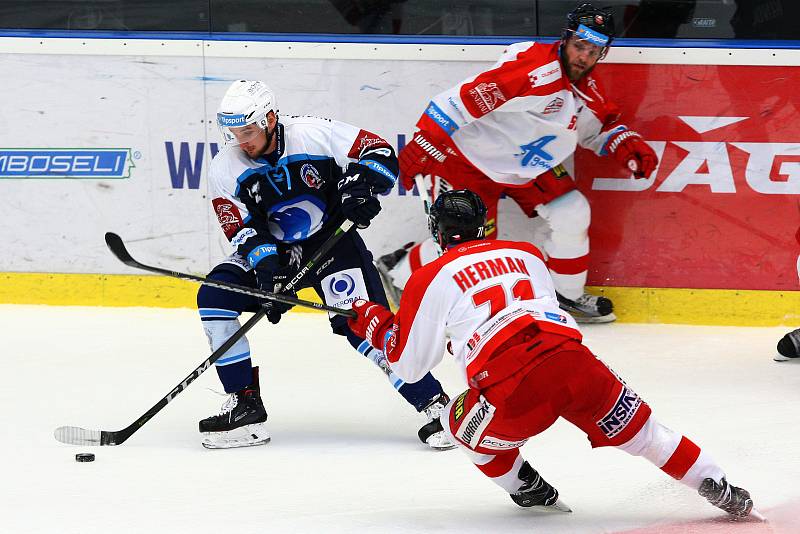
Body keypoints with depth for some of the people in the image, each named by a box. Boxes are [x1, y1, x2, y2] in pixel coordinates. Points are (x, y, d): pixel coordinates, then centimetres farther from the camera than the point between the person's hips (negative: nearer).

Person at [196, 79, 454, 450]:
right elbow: (245, 233, -13)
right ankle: (244, 406, -10)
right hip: (274, 252, 4)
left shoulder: (316, 135, -17)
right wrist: (270, 274, -28)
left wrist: (359, 187, -31)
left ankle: (434, 403, -12)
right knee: (214, 297, -15)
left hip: (333, 241, -4)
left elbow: (381, 155, -12)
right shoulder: (226, 169, -8)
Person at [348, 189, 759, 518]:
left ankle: (529, 491, 26)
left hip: (514, 394, -4)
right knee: (638, 430, 21)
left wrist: (374, 321, 36)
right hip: (577, 363, 4)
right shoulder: (526, 254, 27)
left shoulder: (432, 279, 14)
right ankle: (721, 491, 18)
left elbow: (408, 364, 18)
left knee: (461, 423, 26)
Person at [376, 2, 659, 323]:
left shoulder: (588, 87, -2)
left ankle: (566, 294, 18)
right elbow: (464, 99, -34)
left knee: (572, 214, -2)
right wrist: (424, 145, -36)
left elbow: (600, 126, 19)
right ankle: (399, 271, 16)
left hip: (527, 163, 8)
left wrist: (626, 144, -3)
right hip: (469, 157, -8)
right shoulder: (534, 69, -31)